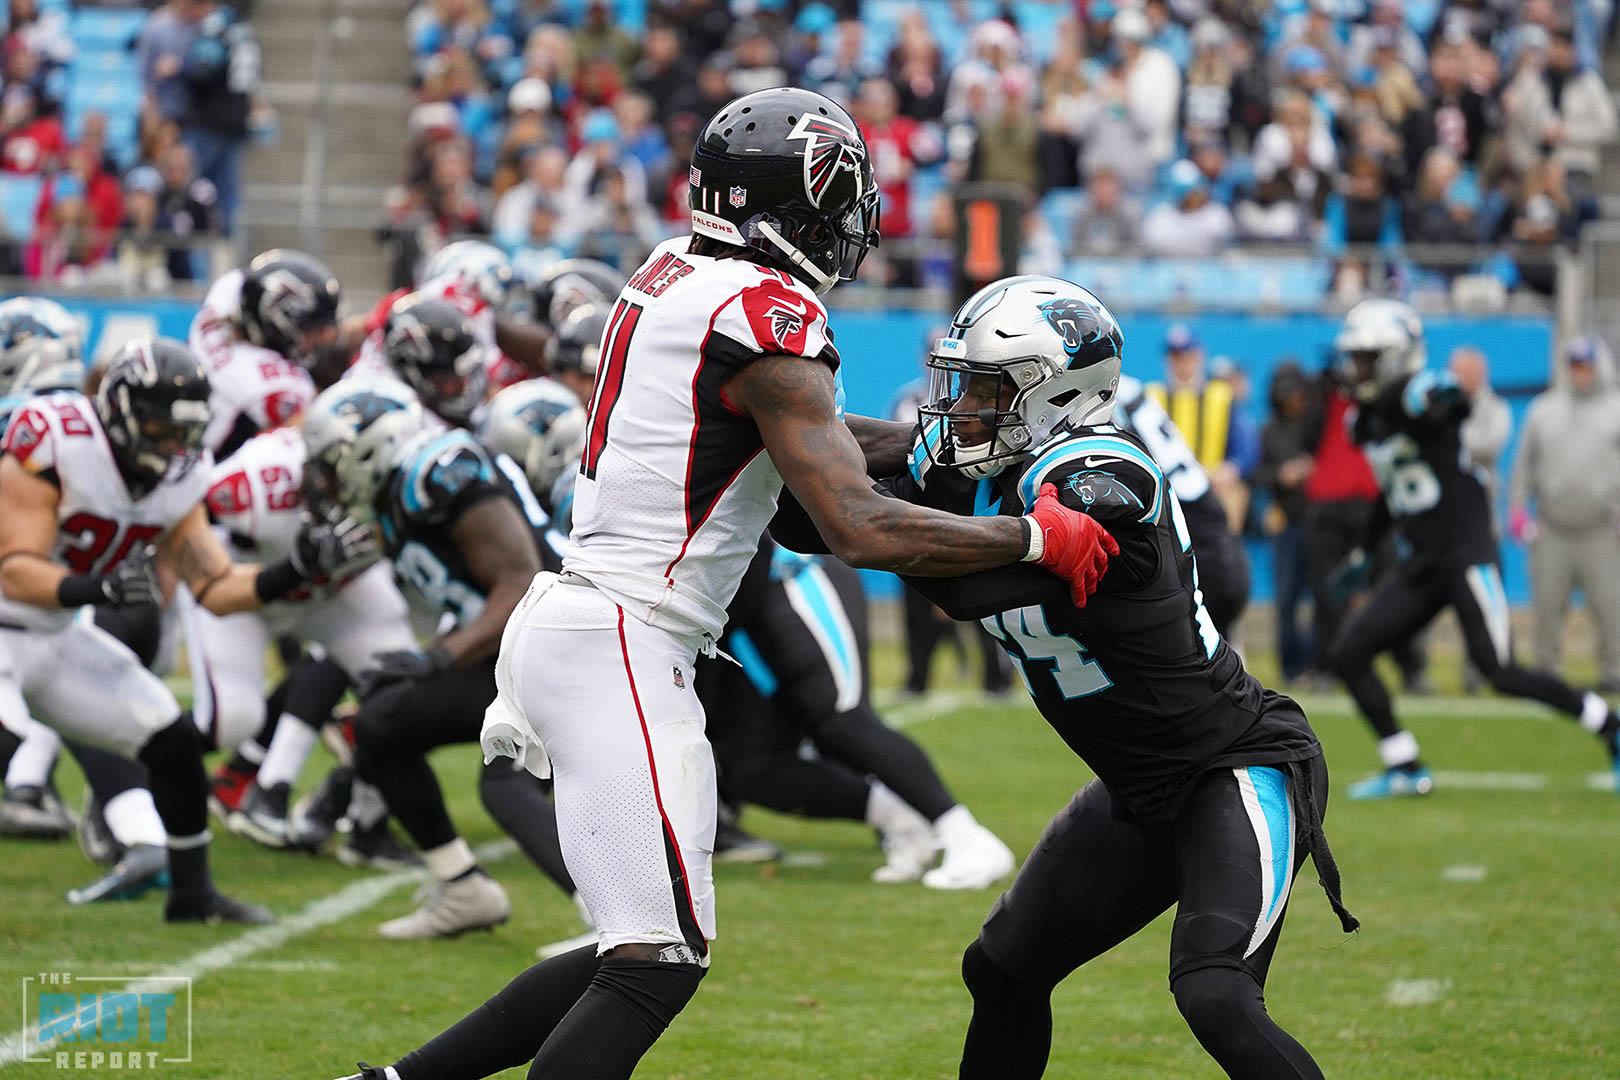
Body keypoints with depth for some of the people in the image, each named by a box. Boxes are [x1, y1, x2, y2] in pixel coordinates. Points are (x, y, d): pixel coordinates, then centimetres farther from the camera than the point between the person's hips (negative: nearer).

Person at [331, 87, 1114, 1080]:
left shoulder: (675, 276, 13)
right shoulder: (771, 323, -15)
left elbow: (801, 437, 27)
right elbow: (863, 531, -20)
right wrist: (1034, 538, -9)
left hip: (564, 622, 10)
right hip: (621, 649, -10)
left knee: (644, 951, 14)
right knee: (661, 959, -10)